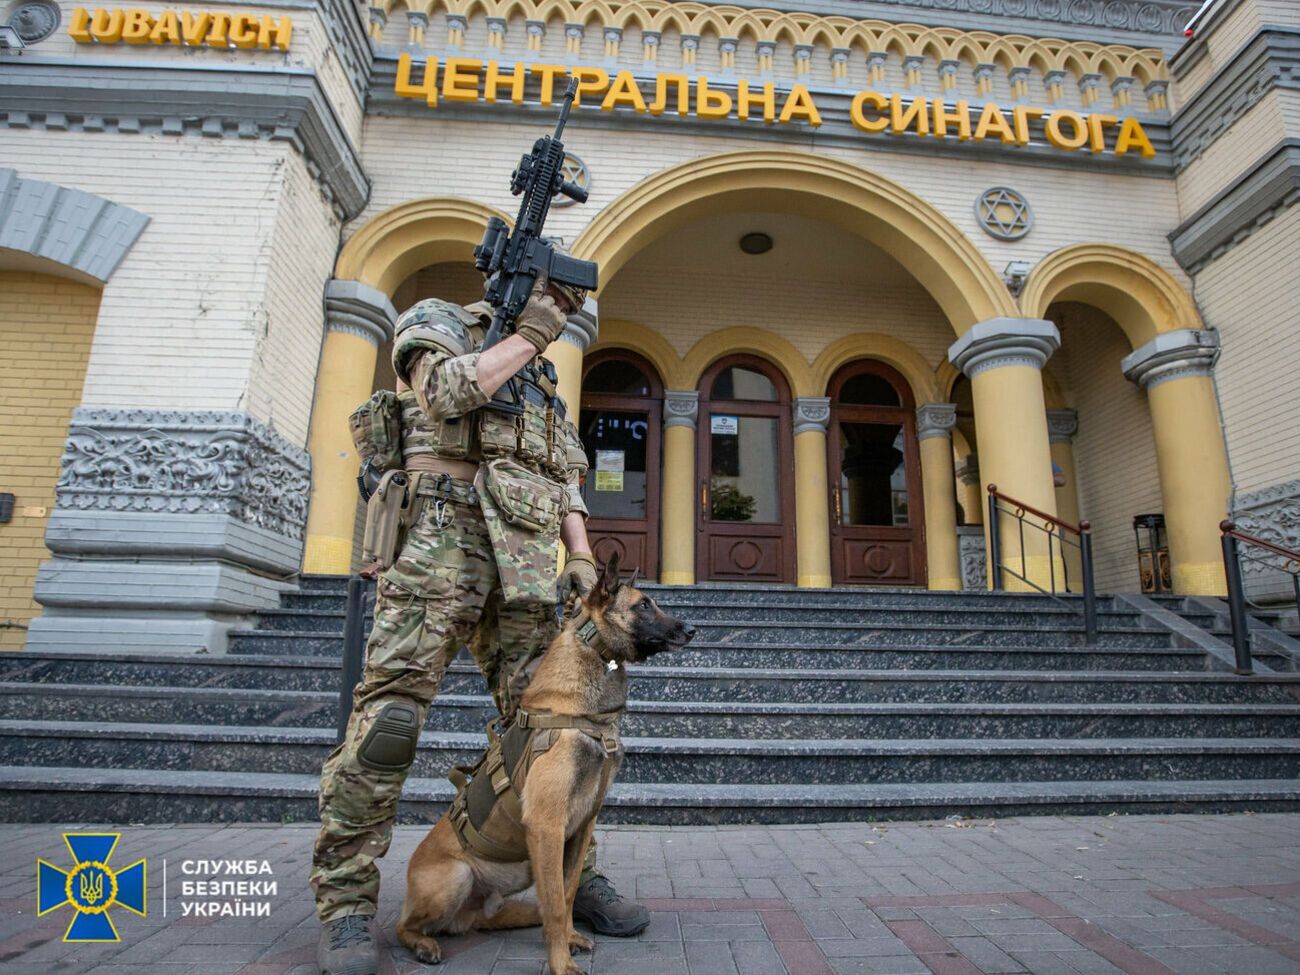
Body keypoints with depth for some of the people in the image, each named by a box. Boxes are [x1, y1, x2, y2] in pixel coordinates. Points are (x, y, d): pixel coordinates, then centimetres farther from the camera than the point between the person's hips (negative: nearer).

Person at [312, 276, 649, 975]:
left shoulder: (543, 385, 30)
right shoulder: (435, 320, 15)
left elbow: (566, 485, 23)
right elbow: (448, 388, -10)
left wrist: (581, 556, 7)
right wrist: (527, 336, 2)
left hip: (523, 564, 6)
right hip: (440, 536, -5)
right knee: (389, 716, -11)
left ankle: (576, 877, 13)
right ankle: (346, 902, 1)